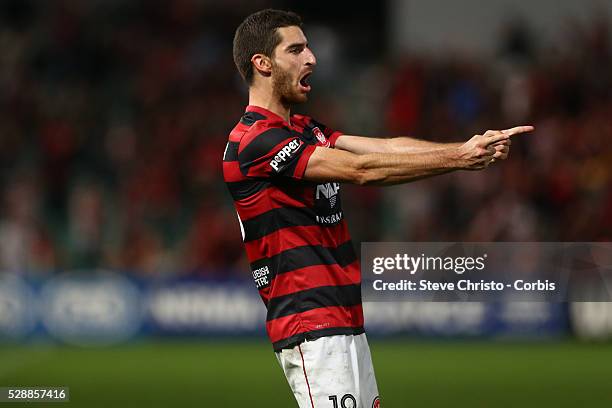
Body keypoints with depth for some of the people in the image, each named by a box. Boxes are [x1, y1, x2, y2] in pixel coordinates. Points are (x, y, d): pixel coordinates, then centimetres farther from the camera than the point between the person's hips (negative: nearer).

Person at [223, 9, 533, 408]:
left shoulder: (304, 130, 19)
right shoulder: (254, 140, -13)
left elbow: (386, 148, 7)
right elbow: (360, 170, -19)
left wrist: (469, 147, -7)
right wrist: (457, 158, -17)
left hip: (347, 324, 10)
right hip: (310, 326, -10)